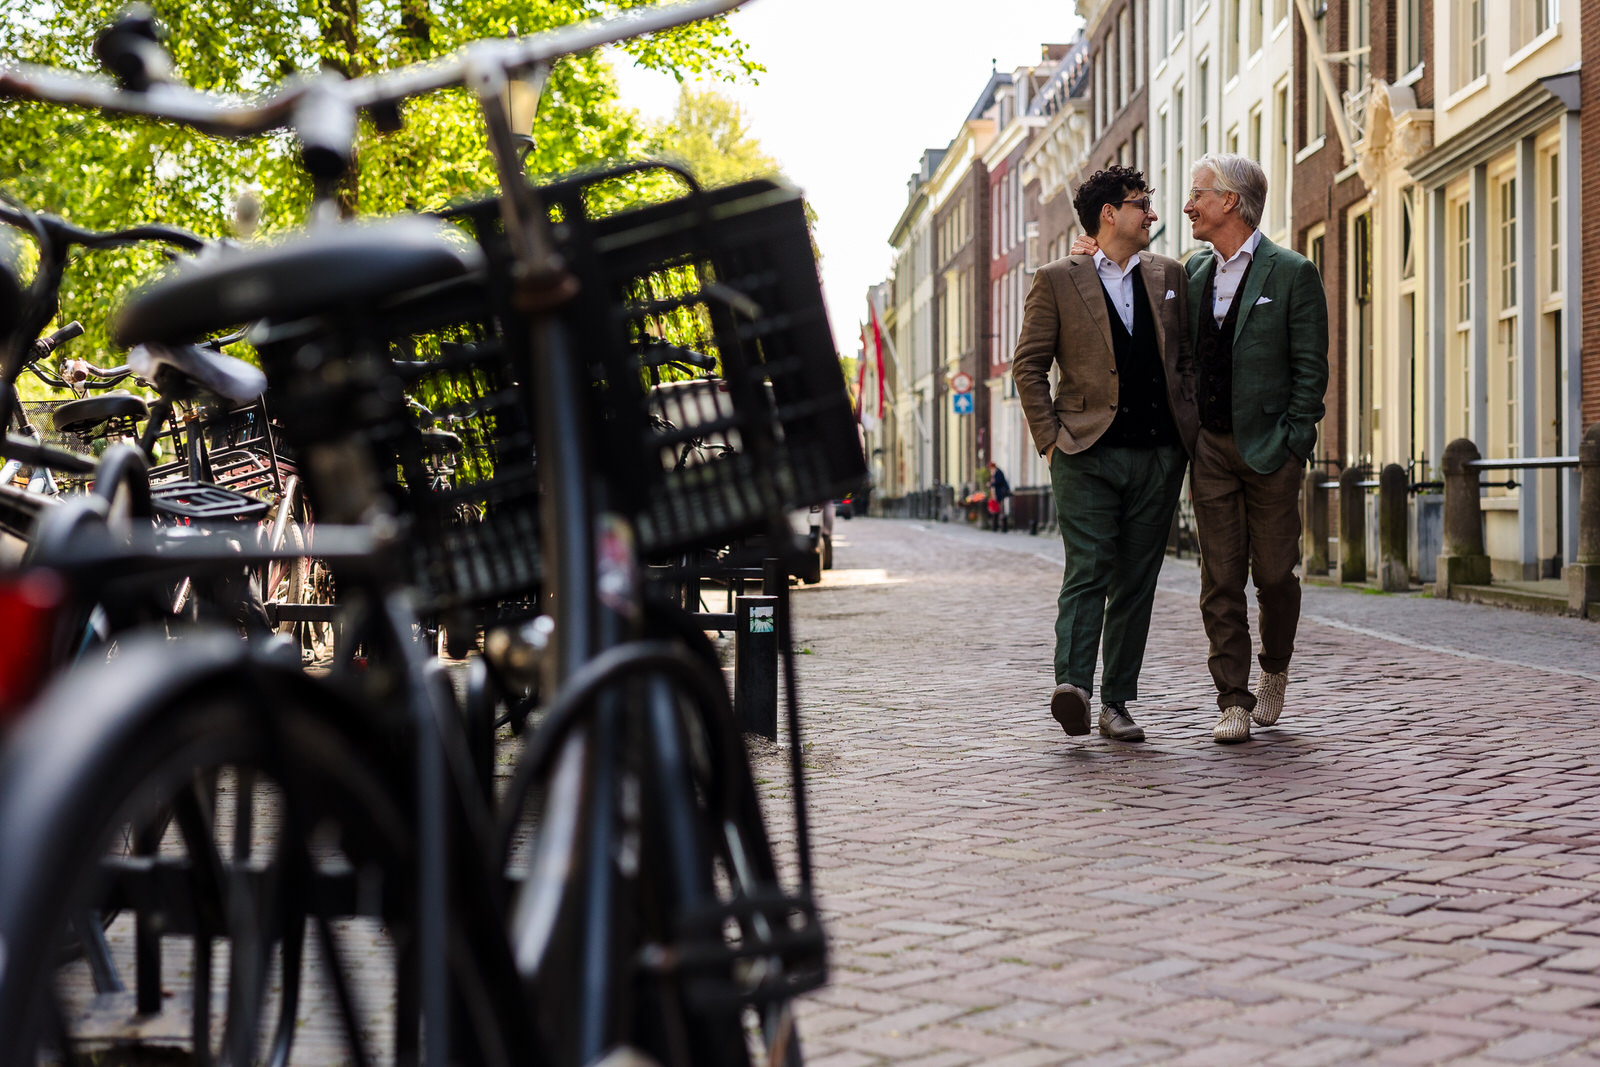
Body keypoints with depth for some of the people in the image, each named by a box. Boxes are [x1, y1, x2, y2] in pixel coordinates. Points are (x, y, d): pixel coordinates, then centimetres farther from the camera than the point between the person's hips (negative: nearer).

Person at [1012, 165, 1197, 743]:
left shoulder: (1168, 275, 15)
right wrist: (1050, 436, -5)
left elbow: (1186, 358, 19)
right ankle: (1072, 684, -23)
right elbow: (1029, 365, 3)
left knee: (1136, 581, 4)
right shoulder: (1057, 280, 2)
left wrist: (1189, 430, 9)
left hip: (1158, 456, 4)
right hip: (1088, 453, -4)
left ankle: (1116, 703, 9)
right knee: (1088, 571, -15)